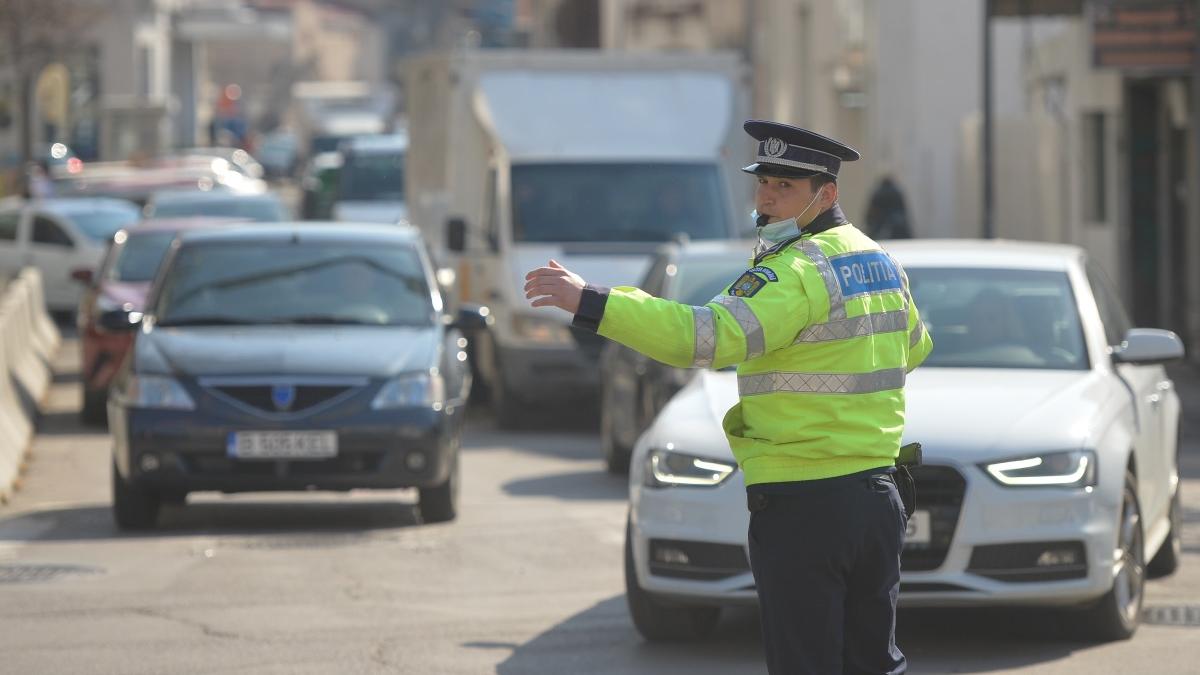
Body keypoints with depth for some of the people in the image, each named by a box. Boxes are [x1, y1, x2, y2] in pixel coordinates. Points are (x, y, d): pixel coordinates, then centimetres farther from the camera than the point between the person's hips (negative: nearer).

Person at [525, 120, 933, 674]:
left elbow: (710, 335, -30)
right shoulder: (878, 260, 13)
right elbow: (913, 345, 32)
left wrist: (589, 302, -34)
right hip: (878, 498, 9)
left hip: (802, 508, -9)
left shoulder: (796, 273, -16)